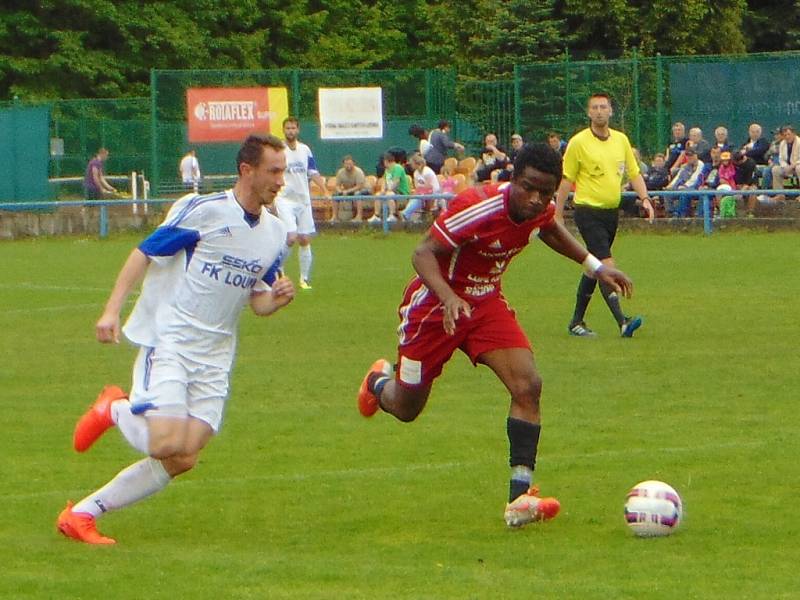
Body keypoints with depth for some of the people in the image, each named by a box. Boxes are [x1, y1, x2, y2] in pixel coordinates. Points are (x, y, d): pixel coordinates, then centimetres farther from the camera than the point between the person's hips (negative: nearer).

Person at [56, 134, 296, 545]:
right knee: (167, 444, -22)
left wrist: (276, 299, -7)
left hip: (213, 358, 6)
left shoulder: (275, 234, 11)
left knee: (183, 460, -4)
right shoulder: (203, 210, -9)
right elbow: (145, 253, -6)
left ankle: (82, 514, 5)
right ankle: (113, 411, 10)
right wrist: (112, 310, -14)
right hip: (168, 341, -6)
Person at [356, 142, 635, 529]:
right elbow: (423, 254, -31)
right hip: (436, 305, -5)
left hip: (486, 303, 5)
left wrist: (594, 266, 12)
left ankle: (520, 498, -18)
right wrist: (449, 298, -48)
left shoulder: (539, 209, -11)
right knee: (406, 409, 11)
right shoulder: (478, 207, -33)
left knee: (527, 385, -17)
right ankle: (380, 383, 51)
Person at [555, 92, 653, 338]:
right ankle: (622, 322, -26)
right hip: (588, 211, -6)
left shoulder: (621, 140, 9)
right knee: (607, 265, -18)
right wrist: (558, 216, -4)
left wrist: (645, 199, -1)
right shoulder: (578, 142, -6)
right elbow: (566, 180, -3)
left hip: (612, 212, 6)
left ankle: (577, 322, 24)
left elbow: (634, 174, 15)